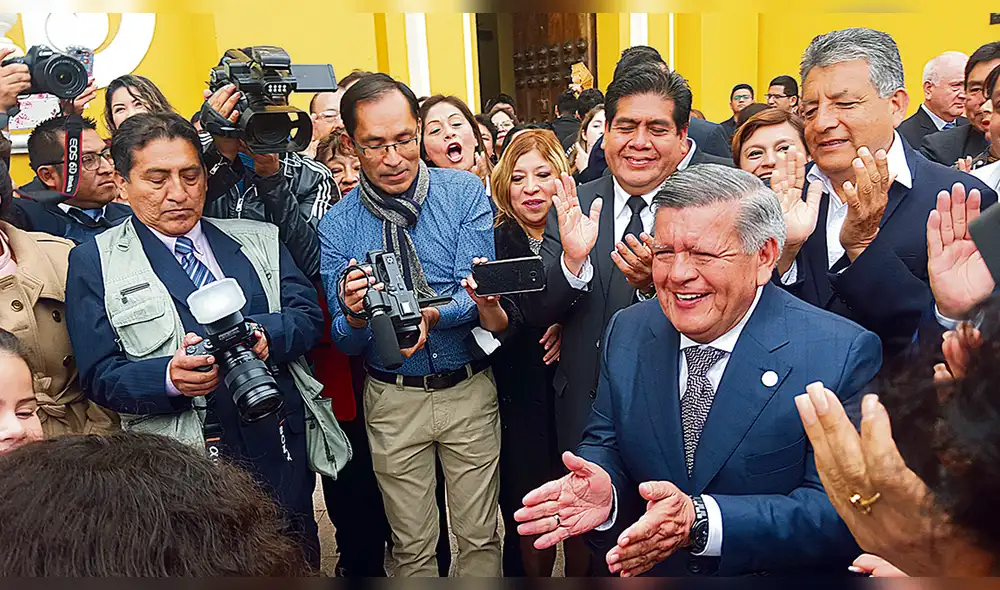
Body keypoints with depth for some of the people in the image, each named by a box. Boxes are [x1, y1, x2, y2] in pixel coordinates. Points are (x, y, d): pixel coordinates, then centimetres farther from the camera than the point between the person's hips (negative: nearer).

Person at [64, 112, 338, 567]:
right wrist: (169, 377, -24)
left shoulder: (258, 240, 9)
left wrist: (261, 333, -20)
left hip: (282, 449, 3)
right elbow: (101, 376, -4)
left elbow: (308, 315, 2)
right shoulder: (93, 263, 1)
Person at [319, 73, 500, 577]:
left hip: (469, 390, 0)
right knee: (412, 545, 15)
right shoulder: (336, 225, -5)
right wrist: (354, 314, -26)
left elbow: (475, 293, -14)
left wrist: (430, 316, -34)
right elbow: (345, 343, -3)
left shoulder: (466, 193, -7)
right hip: (392, 400, 1)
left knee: (479, 535, 13)